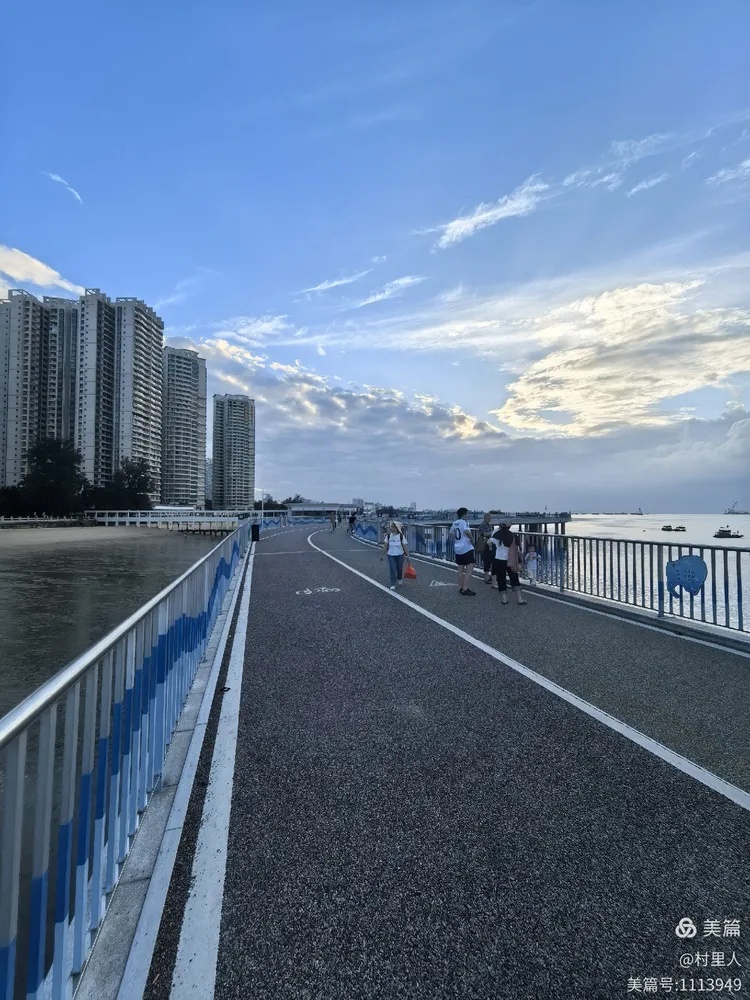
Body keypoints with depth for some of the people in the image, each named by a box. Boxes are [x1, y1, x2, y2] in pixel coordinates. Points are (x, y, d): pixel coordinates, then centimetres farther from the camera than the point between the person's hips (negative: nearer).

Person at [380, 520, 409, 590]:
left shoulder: (401, 536, -13)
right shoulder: (388, 536, -6)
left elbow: (405, 546, -10)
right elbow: (385, 545, 1)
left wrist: (407, 555, -10)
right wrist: (383, 555, 2)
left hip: (399, 555, -1)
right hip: (391, 555, 1)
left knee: (399, 569, 15)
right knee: (392, 569, -8)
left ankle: (399, 579, 46)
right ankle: (393, 585, 3)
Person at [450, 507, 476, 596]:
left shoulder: (454, 523, 11)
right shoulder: (464, 522, -12)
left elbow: (451, 533, 25)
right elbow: (466, 531, -30)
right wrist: (472, 539, -16)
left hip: (457, 548, 8)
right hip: (466, 548, -8)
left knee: (461, 569, 14)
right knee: (469, 569, -7)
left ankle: (461, 588, 19)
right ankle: (465, 589, -12)